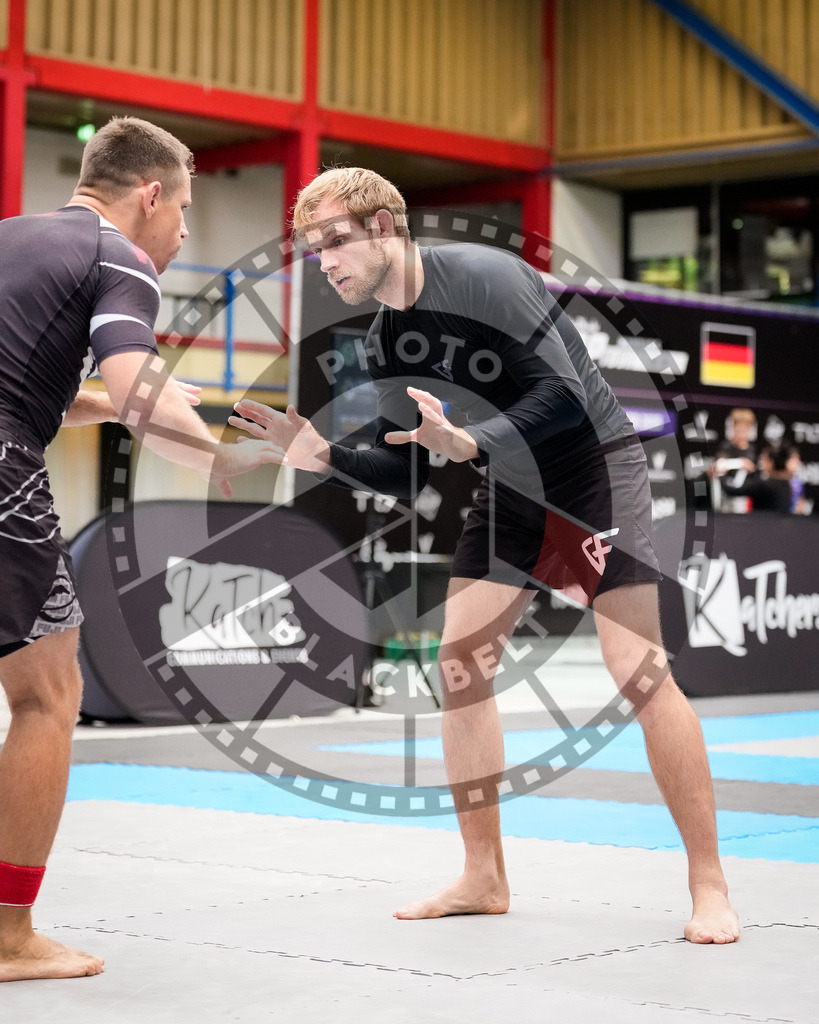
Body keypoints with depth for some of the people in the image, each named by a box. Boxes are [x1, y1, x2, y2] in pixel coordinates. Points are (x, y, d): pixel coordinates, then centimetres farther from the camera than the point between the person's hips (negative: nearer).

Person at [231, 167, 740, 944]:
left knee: (637, 666, -15)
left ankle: (708, 885, -6)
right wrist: (325, 458, -10)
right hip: (511, 488, 8)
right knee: (459, 660, 0)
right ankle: (483, 878, 11)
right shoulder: (386, 342, 2)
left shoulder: (484, 277, -22)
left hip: (594, 466, -8)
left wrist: (469, 442, -39)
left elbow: (565, 395, -27)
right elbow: (406, 477, 6)